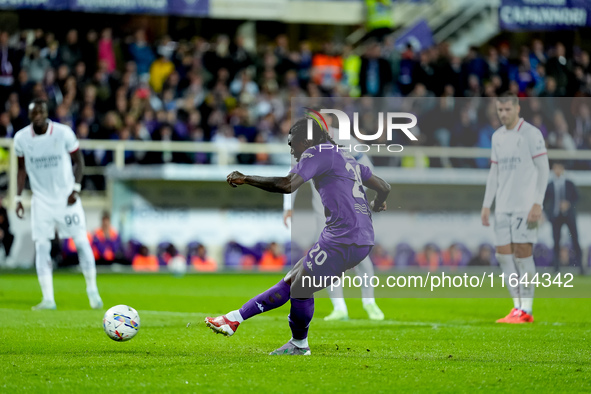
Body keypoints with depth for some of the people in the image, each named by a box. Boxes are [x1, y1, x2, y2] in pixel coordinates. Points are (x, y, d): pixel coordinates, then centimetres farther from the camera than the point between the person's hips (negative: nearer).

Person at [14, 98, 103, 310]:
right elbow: (22, 169, 9)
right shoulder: (21, 138, -4)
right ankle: (48, 299, -5)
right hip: (41, 199, 1)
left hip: (66, 196, -1)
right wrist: (18, 198, 3)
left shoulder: (64, 133, -10)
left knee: (81, 241, -2)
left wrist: (75, 189, -10)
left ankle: (92, 290, 13)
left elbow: (79, 161, 0)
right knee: (41, 246, -7)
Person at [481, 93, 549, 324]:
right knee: (504, 254, 2)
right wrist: (486, 205, 14)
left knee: (522, 253, -8)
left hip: (525, 206, -6)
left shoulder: (531, 134, -5)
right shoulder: (497, 137, 15)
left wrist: (538, 204, -15)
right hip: (503, 207, 7)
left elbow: (543, 169, -8)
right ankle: (517, 307, 9)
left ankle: (526, 310, -4)